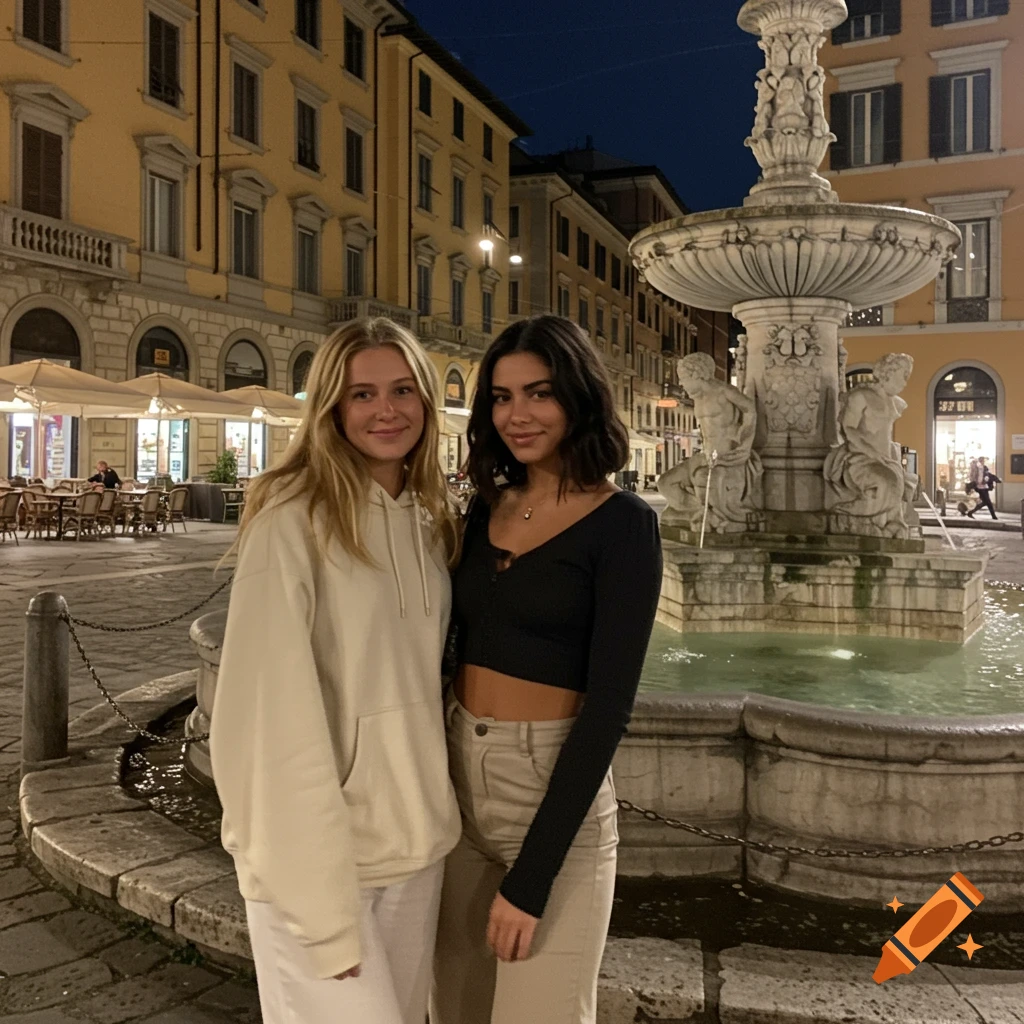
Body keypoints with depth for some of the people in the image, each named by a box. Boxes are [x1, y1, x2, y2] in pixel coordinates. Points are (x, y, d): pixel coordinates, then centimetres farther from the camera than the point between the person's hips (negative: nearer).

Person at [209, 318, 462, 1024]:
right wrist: (320, 900, -18)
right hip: (317, 849, -6)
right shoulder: (293, 518, -15)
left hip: (418, 843, 7)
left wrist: (436, 813, 6)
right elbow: (274, 711, -18)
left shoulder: (431, 521, 7)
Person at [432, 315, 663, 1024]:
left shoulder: (622, 523, -10)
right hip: (459, 780, 6)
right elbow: (458, 646, 11)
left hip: (557, 790, -5)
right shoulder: (486, 508, 6)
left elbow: (608, 706, -15)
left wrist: (530, 876, -17)